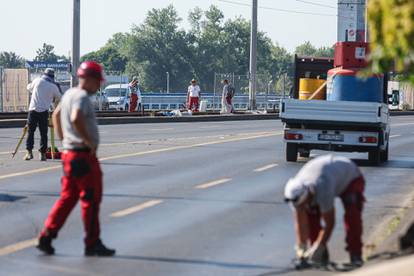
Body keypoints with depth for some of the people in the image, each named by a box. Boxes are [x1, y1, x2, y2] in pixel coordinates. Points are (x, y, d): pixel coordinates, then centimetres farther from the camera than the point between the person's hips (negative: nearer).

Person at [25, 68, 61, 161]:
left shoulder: (37, 81, 3)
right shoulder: (54, 87, 3)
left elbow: (29, 87, 21)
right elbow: (59, 98, 17)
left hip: (33, 110, 0)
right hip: (44, 111, 0)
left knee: (30, 131, 6)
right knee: (43, 133, 6)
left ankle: (29, 152, 0)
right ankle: (43, 154, 4)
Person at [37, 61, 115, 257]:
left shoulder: (68, 94, 15)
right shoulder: (82, 97, -16)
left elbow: (56, 114, 29)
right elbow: (76, 119, -33)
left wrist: (62, 138, 25)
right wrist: (89, 141, -24)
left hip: (68, 153, 9)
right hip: (84, 155, -9)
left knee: (68, 197, 13)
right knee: (91, 198, -1)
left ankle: (46, 237, 8)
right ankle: (92, 244, 5)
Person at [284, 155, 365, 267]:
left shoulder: (323, 191, -46)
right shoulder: (296, 194, -28)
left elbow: (329, 223, -35)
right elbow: (300, 223, -19)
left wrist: (317, 248, -31)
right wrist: (301, 248, -23)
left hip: (350, 177, -6)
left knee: (352, 215, -27)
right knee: (309, 214, -12)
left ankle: (355, 254, -15)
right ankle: (321, 255, -2)